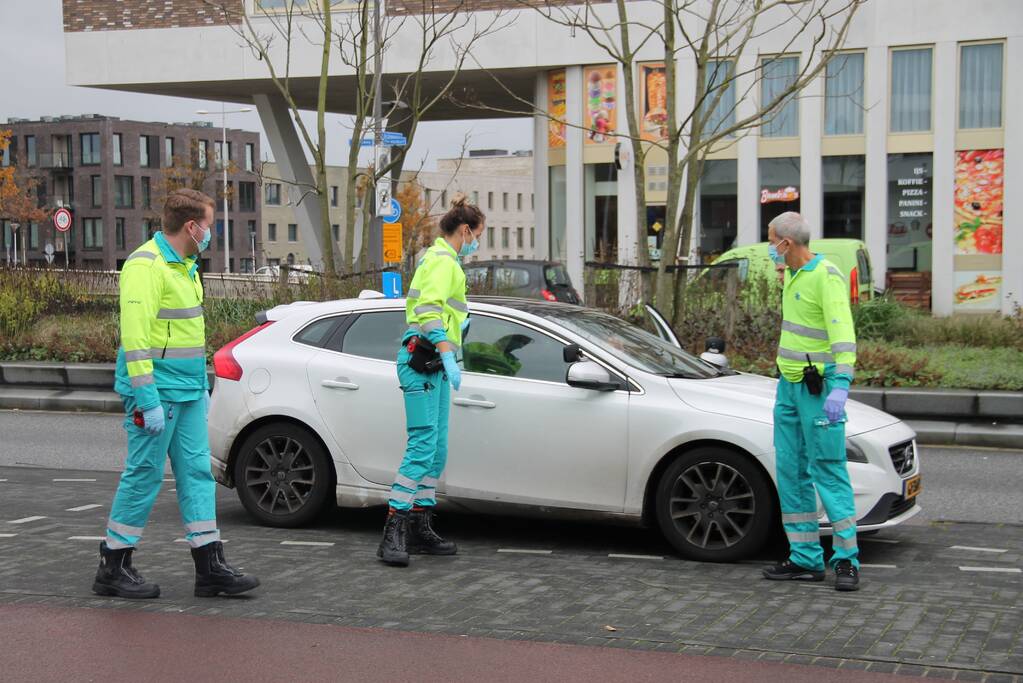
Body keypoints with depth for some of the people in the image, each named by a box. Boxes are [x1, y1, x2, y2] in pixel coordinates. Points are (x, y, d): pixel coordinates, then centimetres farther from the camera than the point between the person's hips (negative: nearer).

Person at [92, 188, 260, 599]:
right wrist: (147, 398, -24)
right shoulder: (146, 265, -15)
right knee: (144, 475, -2)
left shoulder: (184, 265, 16)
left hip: (187, 394, 9)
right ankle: (113, 568, 10)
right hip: (158, 392, -9)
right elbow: (135, 334, -21)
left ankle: (210, 566, 10)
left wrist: (202, 385, 22)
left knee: (197, 473, 7)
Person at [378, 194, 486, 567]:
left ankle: (420, 529, 15)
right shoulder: (443, 260, -10)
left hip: (432, 364, 11)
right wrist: (448, 356, -31)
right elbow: (430, 309, -24)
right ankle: (393, 532, -17)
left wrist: (457, 324, 39)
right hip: (422, 361, -11)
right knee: (422, 445, -15)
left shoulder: (437, 257, 22)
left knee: (437, 449, 10)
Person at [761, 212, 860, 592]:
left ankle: (846, 560, -1)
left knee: (828, 471, -7)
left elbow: (843, 336, -23)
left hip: (817, 387, -9)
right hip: (789, 385, 9)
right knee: (791, 471, 8)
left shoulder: (826, 278, -15)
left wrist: (840, 386, -31)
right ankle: (805, 559, 13)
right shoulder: (793, 275, 14)